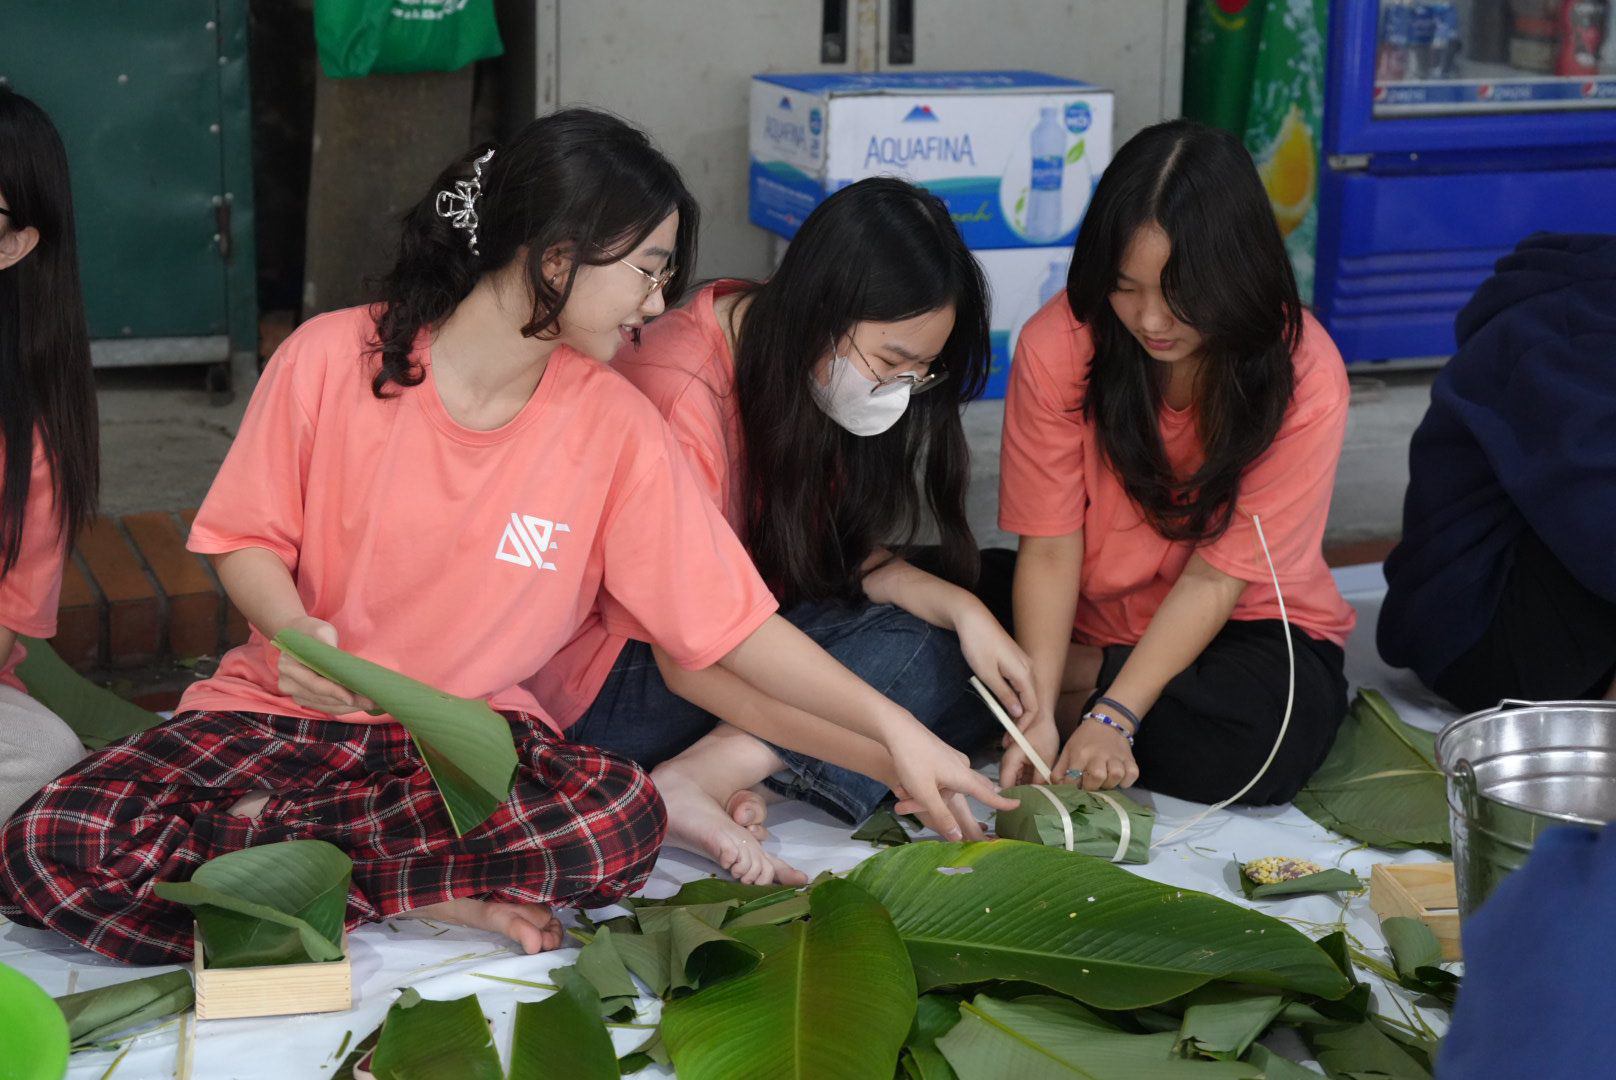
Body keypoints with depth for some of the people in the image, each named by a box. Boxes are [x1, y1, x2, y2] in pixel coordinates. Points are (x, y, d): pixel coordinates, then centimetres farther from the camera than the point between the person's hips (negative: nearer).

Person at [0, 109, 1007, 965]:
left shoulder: (613, 425, -4)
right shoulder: (332, 360, -10)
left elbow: (730, 618, -2)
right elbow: (246, 537, 1)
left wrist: (893, 729, -7)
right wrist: (291, 628, -21)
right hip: (286, 709, -1)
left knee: (624, 819, -33)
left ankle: (282, 861, -15)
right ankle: (439, 900, -16)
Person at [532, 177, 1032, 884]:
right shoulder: (677, 394, -27)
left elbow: (849, 554, 5)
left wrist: (960, 608, -15)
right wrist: (895, 758, -30)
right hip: (621, 677, -9)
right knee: (914, 654, -19)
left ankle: (707, 774, -21)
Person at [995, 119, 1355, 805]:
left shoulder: (1303, 376, -20)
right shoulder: (1057, 345, -16)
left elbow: (1218, 576, -18)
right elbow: (1049, 549, -15)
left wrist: (1113, 715, -28)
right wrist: (1040, 712, -29)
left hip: (1243, 627, 0)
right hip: (1092, 625, 1)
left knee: (1255, 744, -34)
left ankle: (1086, 683, -8)